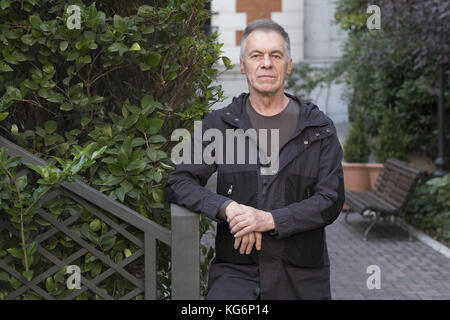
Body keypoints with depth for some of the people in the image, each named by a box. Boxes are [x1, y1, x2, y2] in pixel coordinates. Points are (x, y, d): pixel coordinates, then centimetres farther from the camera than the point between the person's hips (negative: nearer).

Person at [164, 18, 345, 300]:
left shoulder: (319, 128, 6)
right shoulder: (219, 125, 8)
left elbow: (331, 200, -1)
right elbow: (178, 184, 3)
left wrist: (270, 219, -15)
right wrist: (228, 208, -15)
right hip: (235, 269, -1)